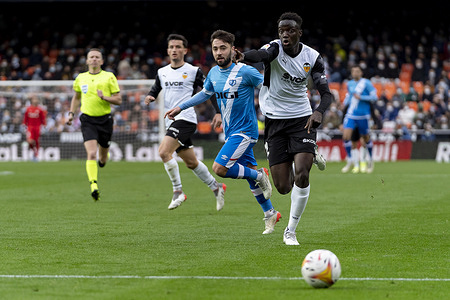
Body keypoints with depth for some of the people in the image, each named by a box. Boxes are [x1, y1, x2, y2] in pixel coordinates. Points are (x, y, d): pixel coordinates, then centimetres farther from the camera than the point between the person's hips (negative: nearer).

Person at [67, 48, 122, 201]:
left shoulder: (109, 77, 1)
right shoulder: (81, 78, 9)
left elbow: (118, 100, 0)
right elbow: (76, 97, 26)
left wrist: (104, 97, -17)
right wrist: (71, 113, 16)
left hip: (105, 119, 0)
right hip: (88, 120, 0)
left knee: (102, 157, 10)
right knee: (91, 154, -18)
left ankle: (103, 159, 48)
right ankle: (93, 186, -23)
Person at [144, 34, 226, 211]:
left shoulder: (193, 71, -2)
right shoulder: (162, 72, 13)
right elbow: (155, 89, 24)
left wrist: (218, 112, -8)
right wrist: (150, 97, 1)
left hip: (185, 119, -7)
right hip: (171, 122, 7)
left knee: (164, 152, -23)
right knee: (191, 163, 13)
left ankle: (178, 192, -13)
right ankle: (216, 187, 30)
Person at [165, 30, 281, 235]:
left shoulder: (245, 72, -15)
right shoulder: (213, 73, 5)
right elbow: (205, 94, 24)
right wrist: (180, 108, 24)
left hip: (244, 130, -7)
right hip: (231, 132, 7)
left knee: (219, 167, -21)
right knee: (250, 175, 11)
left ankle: (260, 175, -1)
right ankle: (270, 214, 24)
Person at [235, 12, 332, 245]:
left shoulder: (312, 57, -5)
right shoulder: (275, 48, -13)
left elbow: (326, 94, -6)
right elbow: (262, 54, -39)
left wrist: (319, 112, -28)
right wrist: (243, 56, -63)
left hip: (302, 119, 0)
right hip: (275, 120, 0)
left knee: (301, 176, -18)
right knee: (283, 187, 0)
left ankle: (291, 231, 0)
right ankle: (310, 156, 35)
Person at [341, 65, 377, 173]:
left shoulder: (366, 83, -6)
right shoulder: (349, 84, 10)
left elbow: (374, 97, -9)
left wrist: (360, 97, -17)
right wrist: (345, 103, 12)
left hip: (363, 116, -4)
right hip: (351, 115, 4)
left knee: (366, 138, 7)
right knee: (346, 136, -12)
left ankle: (370, 160, 29)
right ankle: (350, 160, 1)